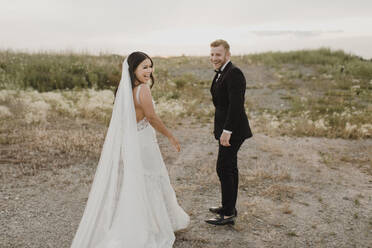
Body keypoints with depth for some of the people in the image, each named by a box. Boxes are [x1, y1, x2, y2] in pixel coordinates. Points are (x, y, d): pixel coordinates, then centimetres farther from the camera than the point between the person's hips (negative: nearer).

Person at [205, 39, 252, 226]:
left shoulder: (234, 73, -18)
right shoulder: (221, 73, 13)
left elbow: (236, 104, -25)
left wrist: (227, 131, -26)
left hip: (232, 130, -10)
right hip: (226, 128, 10)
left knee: (224, 169, -7)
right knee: (230, 168, 17)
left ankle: (228, 214, 3)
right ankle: (230, 206, 29)